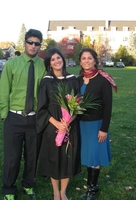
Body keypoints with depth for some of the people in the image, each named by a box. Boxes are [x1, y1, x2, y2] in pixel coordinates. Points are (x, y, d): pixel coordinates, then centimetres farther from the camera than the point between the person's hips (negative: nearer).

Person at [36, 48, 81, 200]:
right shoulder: (46, 82, -4)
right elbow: (42, 108, -6)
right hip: (52, 127, -2)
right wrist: (56, 123, -17)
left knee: (68, 158, 7)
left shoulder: (72, 80, 2)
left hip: (71, 126, 2)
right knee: (54, 158, 7)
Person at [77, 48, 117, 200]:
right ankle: (90, 184, 28)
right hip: (81, 123, 5)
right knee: (86, 154, 13)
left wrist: (104, 129, -15)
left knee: (94, 154, 4)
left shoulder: (103, 79, -13)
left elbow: (108, 106, -13)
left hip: (96, 124, -5)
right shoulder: (79, 79, 4)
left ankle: (92, 187, 20)